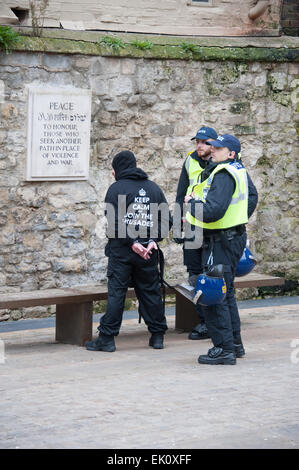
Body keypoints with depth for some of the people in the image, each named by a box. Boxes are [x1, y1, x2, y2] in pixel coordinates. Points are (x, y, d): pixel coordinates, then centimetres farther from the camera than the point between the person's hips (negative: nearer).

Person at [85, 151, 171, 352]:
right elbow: (166, 219, 6)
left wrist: (131, 242, -13)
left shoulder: (116, 189, -3)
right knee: (151, 291, 11)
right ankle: (157, 335, 15)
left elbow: (114, 221, -14)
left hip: (121, 250, -4)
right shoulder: (154, 188, 12)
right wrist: (153, 240, -2)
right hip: (148, 252, 4)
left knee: (116, 292, -2)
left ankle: (107, 337, -3)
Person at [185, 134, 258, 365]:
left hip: (221, 241, -10)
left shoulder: (223, 175, -21)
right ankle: (235, 344, 27)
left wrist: (192, 202, -13)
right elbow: (252, 196, 27)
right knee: (226, 294, 20)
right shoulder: (239, 170, 10)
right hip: (235, 236, 11)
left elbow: (212, 212, -30)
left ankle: (224, 349, -5)